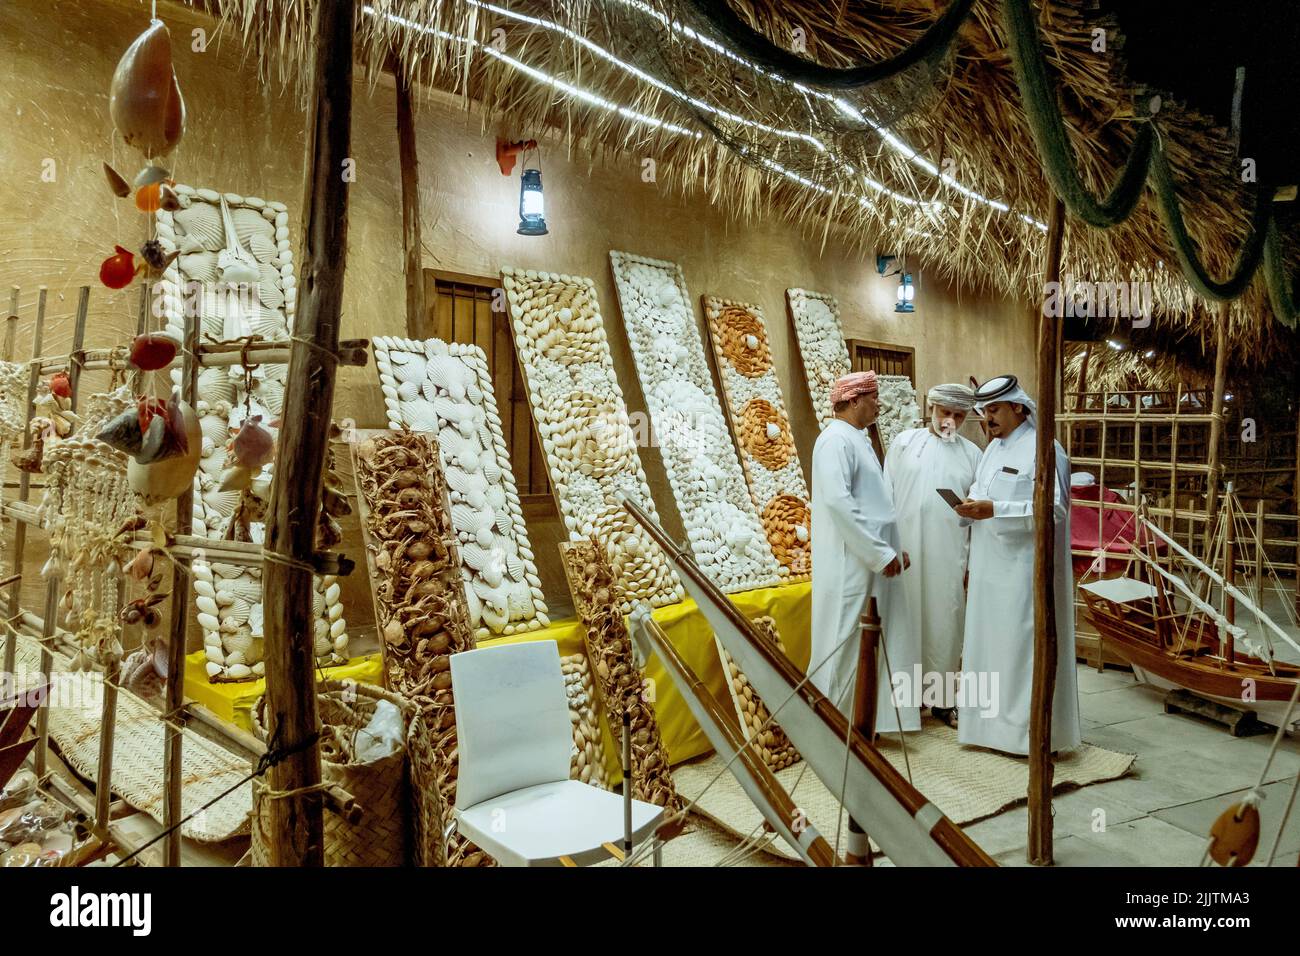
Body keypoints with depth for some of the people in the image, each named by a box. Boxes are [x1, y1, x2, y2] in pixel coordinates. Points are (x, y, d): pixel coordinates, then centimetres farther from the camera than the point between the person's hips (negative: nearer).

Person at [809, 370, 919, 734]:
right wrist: (881, 552, -21)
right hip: (851, 563, -10)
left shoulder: (859, 440, 18)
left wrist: (894, 548, 15)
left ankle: (869, 717, 24)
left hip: (873, 561, 10)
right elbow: (837, 500, -24)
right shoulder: (836, 440, -14)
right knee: (846, 641, -2)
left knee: (879, 641, 14)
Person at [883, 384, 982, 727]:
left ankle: (943, 698, 17)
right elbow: (886, 495, 2)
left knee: (945, 623, 6)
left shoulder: (972, 453, 8)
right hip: (905, 549, -1)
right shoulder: (905, 442, 3)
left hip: (949, 554, 1)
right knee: (906, 619, 4)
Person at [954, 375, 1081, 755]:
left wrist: (995, 510, -25)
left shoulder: (1043, 449, -11)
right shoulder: (993, 449, 15)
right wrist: (971, 507, -5)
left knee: (1023, 646, -2)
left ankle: (1030, 727, 9)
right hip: (991, 567, 8)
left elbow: (1054, 509, -18)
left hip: (1024, 569, -8)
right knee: (988, 642, 12)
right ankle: (993, 720, 24)